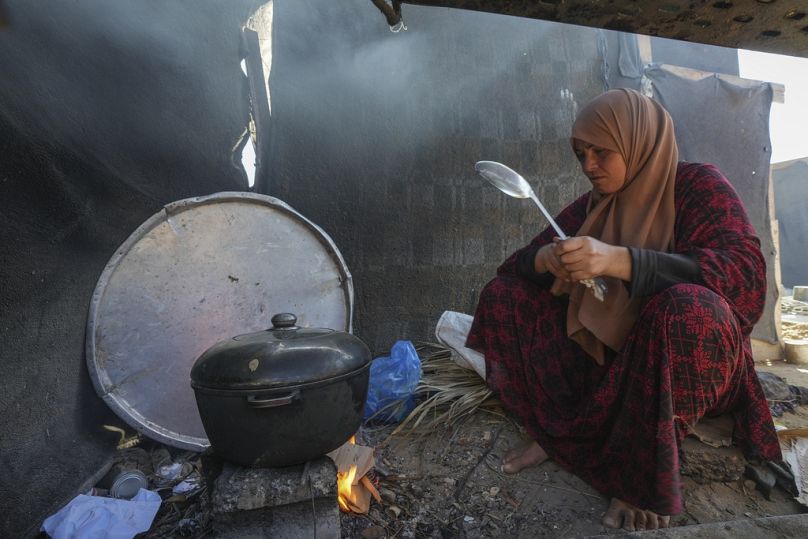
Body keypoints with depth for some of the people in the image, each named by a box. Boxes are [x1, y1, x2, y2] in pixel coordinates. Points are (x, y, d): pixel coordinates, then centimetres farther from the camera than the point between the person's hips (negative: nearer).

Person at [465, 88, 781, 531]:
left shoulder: (698, 186, -6)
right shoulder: (589, 208, 5)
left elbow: (747, 272, -23)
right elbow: (512, 268, 1)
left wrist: (619, 260, -35)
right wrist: (546, 258, -23)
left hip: (683, 362, -4)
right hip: (602, 357, 5)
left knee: (686, 308, -36)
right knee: (501, 295, -6)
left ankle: (648, 476, -17)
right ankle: (556, 432, -12)